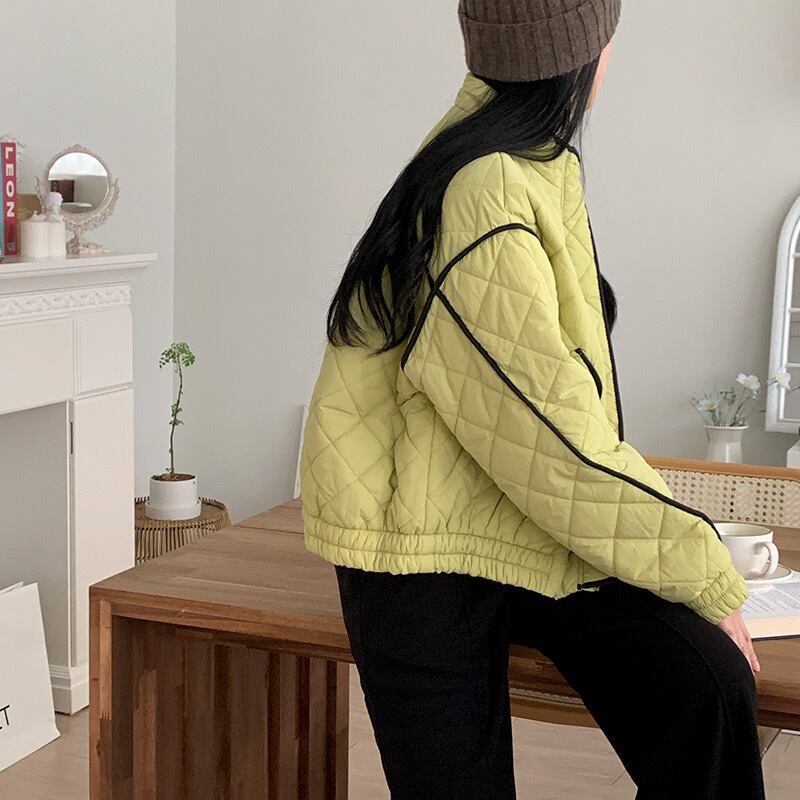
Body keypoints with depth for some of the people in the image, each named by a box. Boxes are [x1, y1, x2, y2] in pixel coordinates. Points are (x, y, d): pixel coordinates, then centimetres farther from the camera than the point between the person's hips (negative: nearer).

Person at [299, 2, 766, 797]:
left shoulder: (534, 162, 6)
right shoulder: (484, 206, -23)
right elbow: (557, 453, -23)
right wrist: (709, 577, -16)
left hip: (539, 530, 8)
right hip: (432, 547, -8)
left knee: (710, 685, -20)